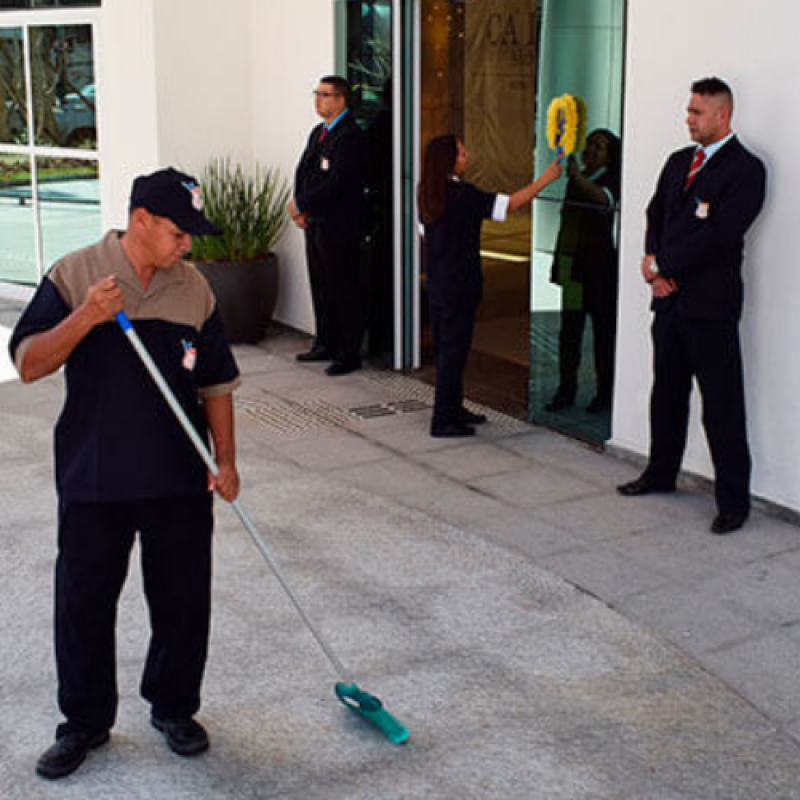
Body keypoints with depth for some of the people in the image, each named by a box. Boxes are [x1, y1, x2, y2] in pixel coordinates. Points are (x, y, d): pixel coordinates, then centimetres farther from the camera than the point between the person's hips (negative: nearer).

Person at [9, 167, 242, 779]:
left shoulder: (194, 289, 3)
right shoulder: (73, 276, -5)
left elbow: (215, 382, 8)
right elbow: (28, 364, -10)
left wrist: (225, 460, 1)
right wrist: (86, 317, -24)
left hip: (180, 481, 2)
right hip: (92, 479, -2)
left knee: (184, 601, 10)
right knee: (83, 602, 8)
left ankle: (174, 707, 31)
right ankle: (85, 722, 26)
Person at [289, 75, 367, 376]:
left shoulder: (350, 136, -15)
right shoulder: (318, 132, 16)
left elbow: (334, 184, -21)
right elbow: (302, 171, 14)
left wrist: (300, 204, -13)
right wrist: (300, 209, -1)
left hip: (339, 227, -9)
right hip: (315, 222, 9)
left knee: (344, 290, -2)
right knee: (321, 287, 16)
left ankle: (349, 354, 5)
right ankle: (326, 345, 27)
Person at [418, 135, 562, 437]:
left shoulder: (429, 194, 5)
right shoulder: (462, 194, -19)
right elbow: (510, 204, -19)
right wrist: (545, 179, -11)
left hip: (436, 284, 8)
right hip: (458, 286, -8)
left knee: (445, 347, 15)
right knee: (453, 349, -2)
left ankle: (453, 409, 27)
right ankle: (443, 420, 1)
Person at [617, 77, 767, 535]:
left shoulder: (745, 169, -10)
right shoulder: (679, 162, 14)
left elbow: (718, 235, -18)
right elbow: (656, 215, 14)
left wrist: (661, 266, -13)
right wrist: (654, 264, -5)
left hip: (710, 306, -7)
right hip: (671, 299, 8)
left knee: (722, 408, -2)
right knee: (667, 394, 18)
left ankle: (734, 501, 5)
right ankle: (661, 474, 34)